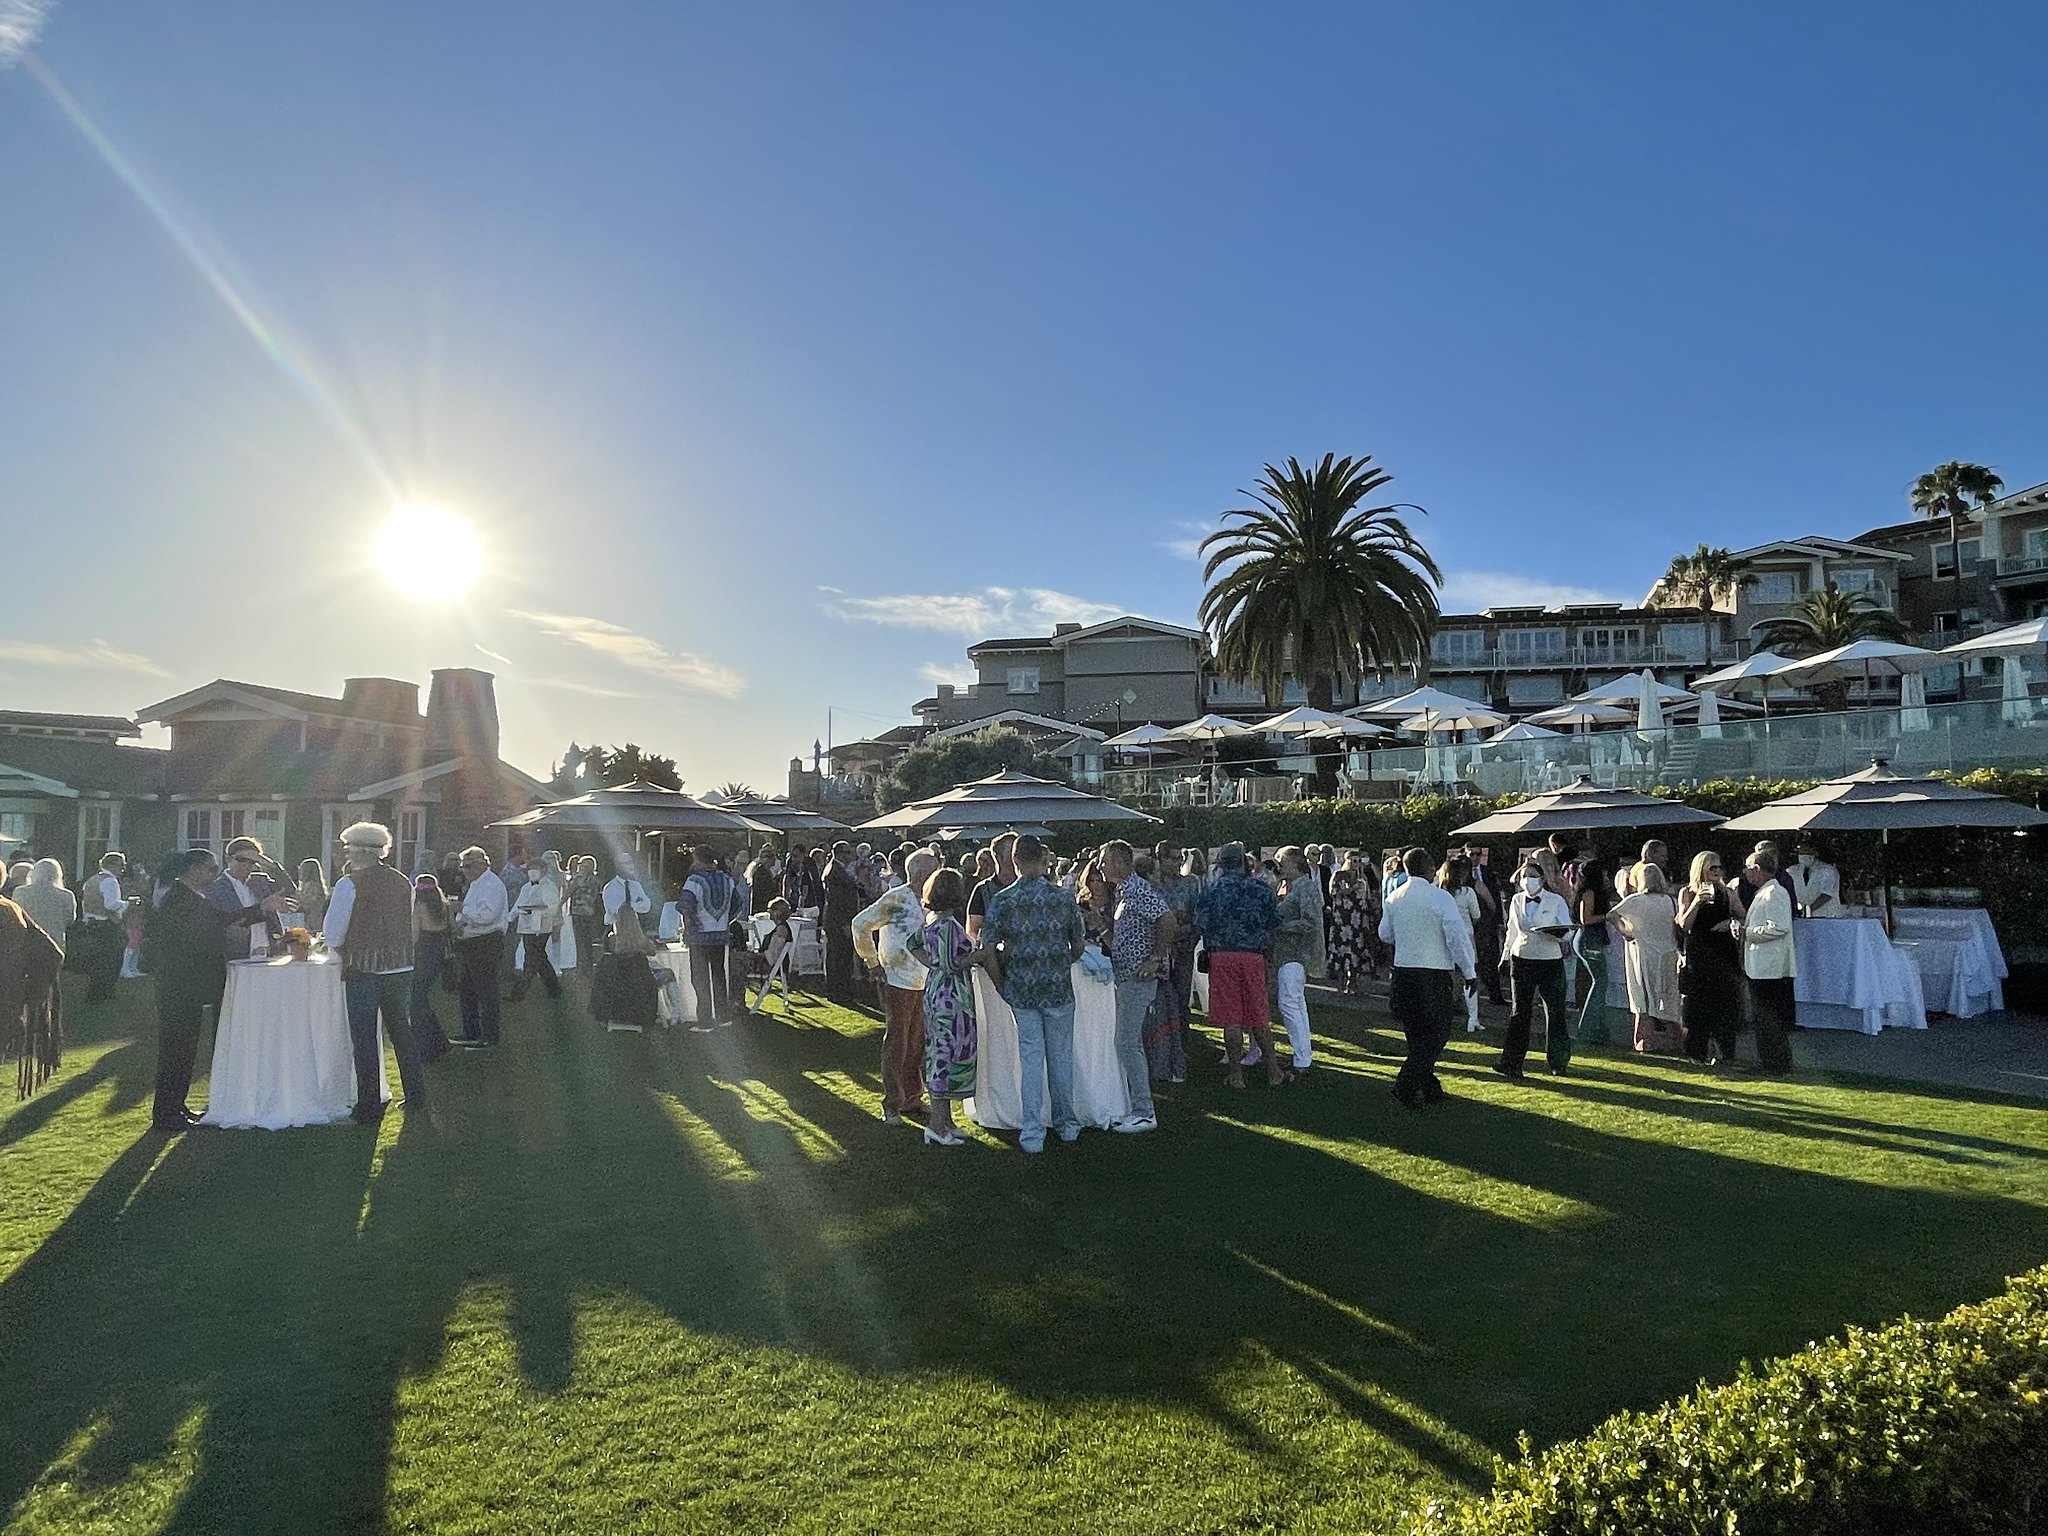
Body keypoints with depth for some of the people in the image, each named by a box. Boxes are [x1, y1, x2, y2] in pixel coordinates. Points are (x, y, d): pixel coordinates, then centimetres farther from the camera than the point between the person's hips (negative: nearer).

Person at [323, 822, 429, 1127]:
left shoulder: (349, 884, -10)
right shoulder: (402, 882, 6)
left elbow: (333, 934, -7)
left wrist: (339, 951, 12)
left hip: (363, 968, -5)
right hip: (401, 966, 5)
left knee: (364, 1038, 4)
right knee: (403, 1032, 14)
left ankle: (369, 1107, 7)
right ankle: (416, 1102, 18)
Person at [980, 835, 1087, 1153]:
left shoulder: (1000, 901, -8)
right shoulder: (1064, 898, -5)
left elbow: (988, 949, -10)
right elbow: (1078, 947, 3)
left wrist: (1000, 983, 5)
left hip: (1021, 992, -1)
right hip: (1059, 989, 1)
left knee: (1031, 1058, 6)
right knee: (1061, 1056, 14)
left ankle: (1032, 1132, 7)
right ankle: (1066, 1123, 26)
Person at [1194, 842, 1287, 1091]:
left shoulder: (1213, 889, 0)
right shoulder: (1260, 887, 3)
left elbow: (1200, 923, 0)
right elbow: (1274, 922, 6)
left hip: (1222, 956, -2)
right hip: (1254, 956, 2)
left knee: (1230, 1017, 3)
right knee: (1258, 1015, 12)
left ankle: (1236, 1074, 6)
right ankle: (1273, 1072, 16)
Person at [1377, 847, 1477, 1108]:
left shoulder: (1394, 899, 3)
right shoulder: (1441, 897, -14)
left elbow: (1385, 935, 14)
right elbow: (1458, 937, -14)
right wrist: (1469, 972, -6)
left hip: (1403, 971, 6)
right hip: (1435, 974, -6)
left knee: (1417, 1034, 16)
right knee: (1436, 1034, 3)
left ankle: (1429, 1087, 23)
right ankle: (1407, 1085, -8)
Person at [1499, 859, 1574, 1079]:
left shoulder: (1556, 901, -2)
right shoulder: (1516, 901, 7)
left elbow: (1567, 932, -4)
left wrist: (1558, 934, -26)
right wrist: (1506, 956, 15)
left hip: (1550, 960, -2)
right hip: (1522, 959, 2)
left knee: (1555, 1011, 3)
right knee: (1520, 1011, 1)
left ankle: (1558, 1062, 18)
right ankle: (1511, 1063, 0)